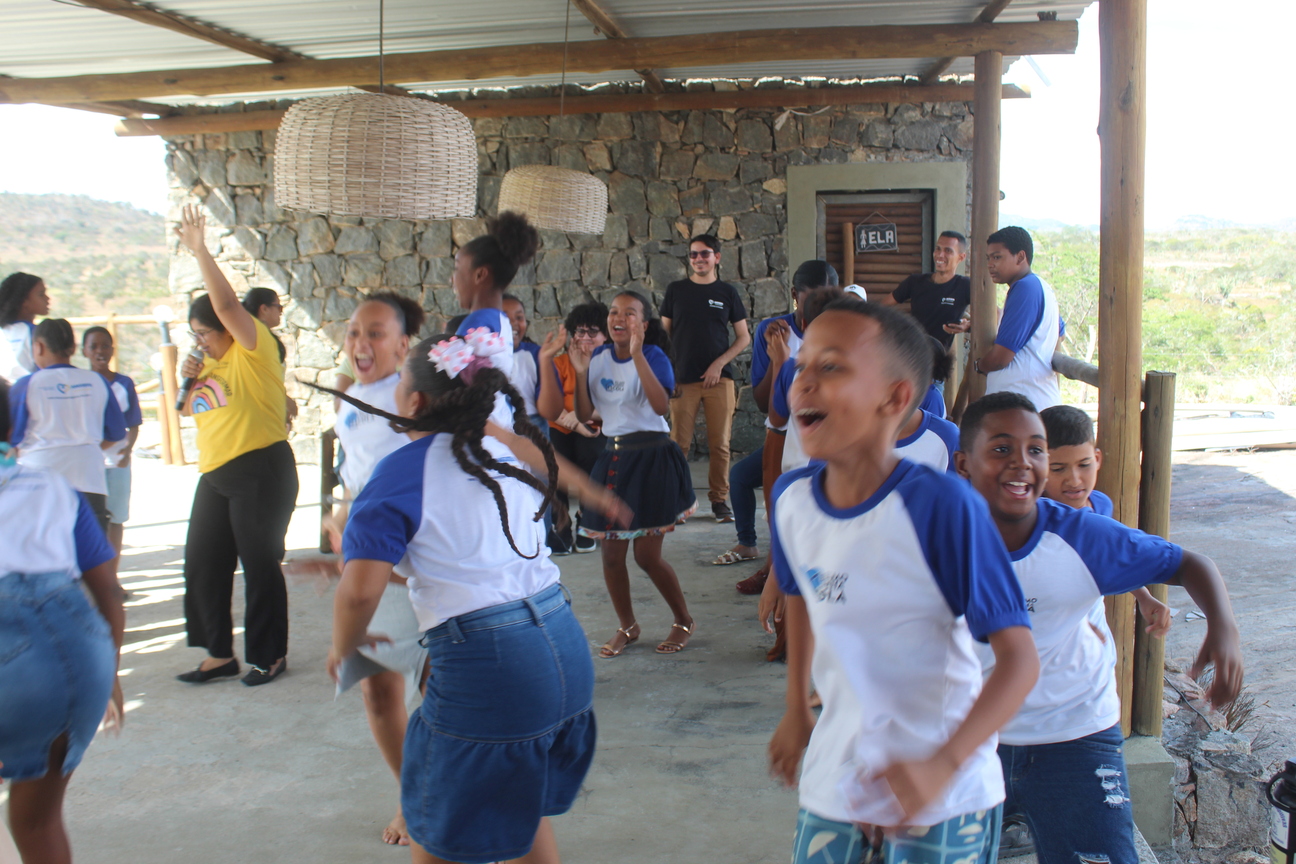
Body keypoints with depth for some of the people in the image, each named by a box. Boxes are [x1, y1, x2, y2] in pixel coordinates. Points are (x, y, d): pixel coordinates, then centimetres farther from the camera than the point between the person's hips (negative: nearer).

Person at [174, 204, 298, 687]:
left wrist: (200, 250, -22)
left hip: (261, 471, -9)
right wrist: (189, 382, 6)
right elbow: (190, 411, 26)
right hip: (215, 474, 9)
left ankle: (270, 656, 14)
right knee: (203, 564, 9)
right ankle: (220, 654, 21)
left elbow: (226, 303, -23)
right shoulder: (211, 363, 17)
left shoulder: (253, 351, -8)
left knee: (260, 565, 0)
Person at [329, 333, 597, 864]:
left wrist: (343, 649, 5)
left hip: (488, 670, -7)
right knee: (522, 807, 29)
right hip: (567, 654, 7)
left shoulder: (402, 472, -7)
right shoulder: (501, 452, 13)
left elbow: (360, 591, -15)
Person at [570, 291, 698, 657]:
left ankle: (683, 620, 21)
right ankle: (626, 626, 27)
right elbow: (584, 416, 3)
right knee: (611, 552, 7)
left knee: (647, 554, -2)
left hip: (651, 458, -5)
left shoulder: (653, 356, -9)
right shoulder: (598, 358, 5)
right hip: (613, 458, 5)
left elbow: (661, 406, -26)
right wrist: (580, 372, -9)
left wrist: (637, 354, -28)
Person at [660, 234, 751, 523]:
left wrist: (719, 363, -5)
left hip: (719, 379, 0)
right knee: (679, 444, -2)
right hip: (683, 379, 0)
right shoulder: (676, 290, 9)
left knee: (720, 444, 1)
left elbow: (744, 337, 8)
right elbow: (665, 333, 12)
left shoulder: (727, 292, 8)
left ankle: (719, 499, 11)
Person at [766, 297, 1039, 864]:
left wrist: (942, 765, -30)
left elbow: (1019, 657, -20)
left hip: (942, 797, -4)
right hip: (834, 781, 5)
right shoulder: (791, 496, -5)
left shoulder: (942, 506, -21)